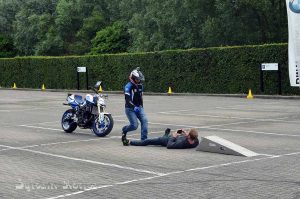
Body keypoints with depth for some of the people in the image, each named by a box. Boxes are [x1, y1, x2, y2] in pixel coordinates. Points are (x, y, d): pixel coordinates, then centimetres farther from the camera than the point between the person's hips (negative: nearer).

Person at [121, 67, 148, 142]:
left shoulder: (140, 86, 10)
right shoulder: (128, 86, -14)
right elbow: (127, 100, -23)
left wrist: (141, 106, 28)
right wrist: (134, 107, -36)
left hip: (139, 107, 6)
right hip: (130, 109, -6)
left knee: (144, 120, -16)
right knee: (134, 125, -12)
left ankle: (144, 139, -15)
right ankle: (124, 130, 21)